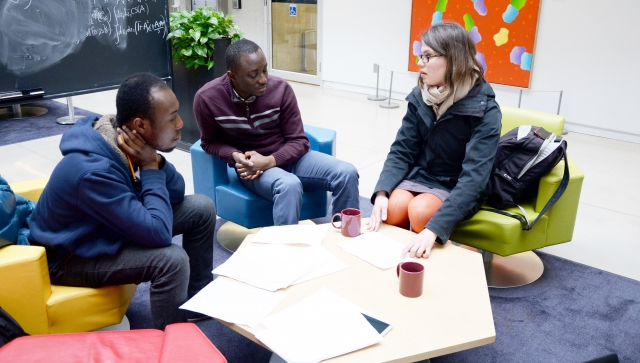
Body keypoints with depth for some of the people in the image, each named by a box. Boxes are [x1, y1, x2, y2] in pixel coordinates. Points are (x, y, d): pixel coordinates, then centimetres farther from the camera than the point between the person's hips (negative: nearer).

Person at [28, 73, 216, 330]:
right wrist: (150, 169, -27)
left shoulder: (126, 142, -12)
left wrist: (156, 162, -23)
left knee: (201, 208, -1)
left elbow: (176, 195, -3)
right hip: (71, 256, -8)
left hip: (112, 226, 8)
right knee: (171, 258, -31)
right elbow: (158, 234, -37)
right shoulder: (93, 170, -37)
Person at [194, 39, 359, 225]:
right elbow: (210, 142, 2)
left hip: (287, 157, 3)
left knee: (347, 173, -19)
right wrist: (236, 156, -19)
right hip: (251, 165, -2)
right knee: (289, 185, -37)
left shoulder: (281, 88, -14)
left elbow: (298, 141, -7)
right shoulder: (207, 98, -15)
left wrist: (269, 161, -24)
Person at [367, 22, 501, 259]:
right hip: (420, 175, 3)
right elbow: (401, 152, -4)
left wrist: (434, 229, -42)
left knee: (420, 210, -31)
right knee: (394, 206, -28)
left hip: (456, 188, -3)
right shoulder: (419, 98, -6)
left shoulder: (485, 111, -20)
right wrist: (381, 193, -25)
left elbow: (474, 176, -29)